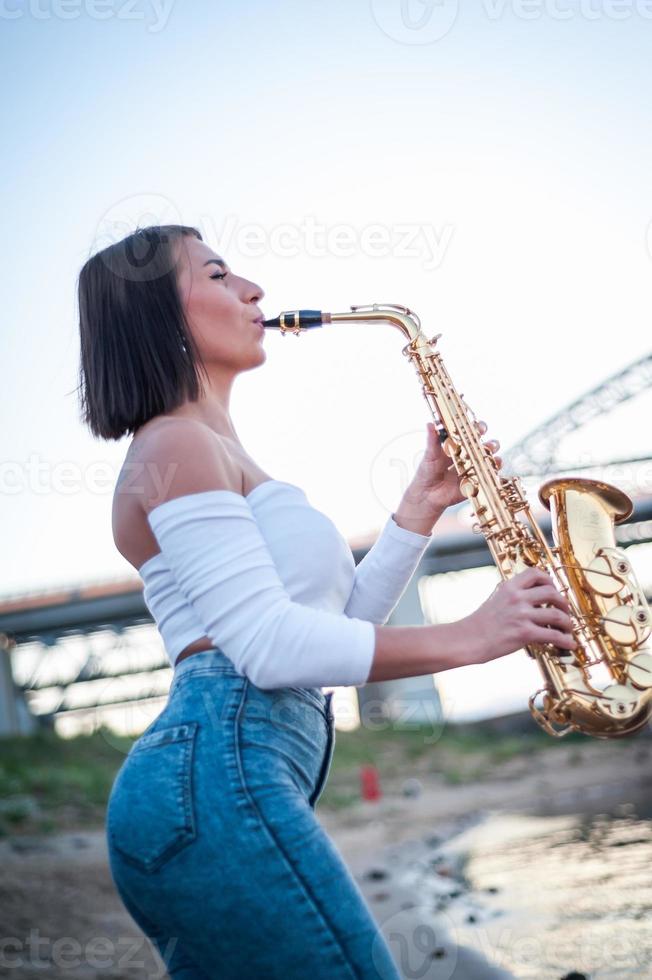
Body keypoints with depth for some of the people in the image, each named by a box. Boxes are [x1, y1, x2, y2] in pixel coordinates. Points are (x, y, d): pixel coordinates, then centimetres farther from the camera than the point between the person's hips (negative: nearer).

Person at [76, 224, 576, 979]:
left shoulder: (217, 454, 26)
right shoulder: (175, 447, -5)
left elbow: (337, 625, 22)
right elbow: (270, 647, -16)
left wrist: (423, 505, 14)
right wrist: (468, 637, -11)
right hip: (218, 780, -10)